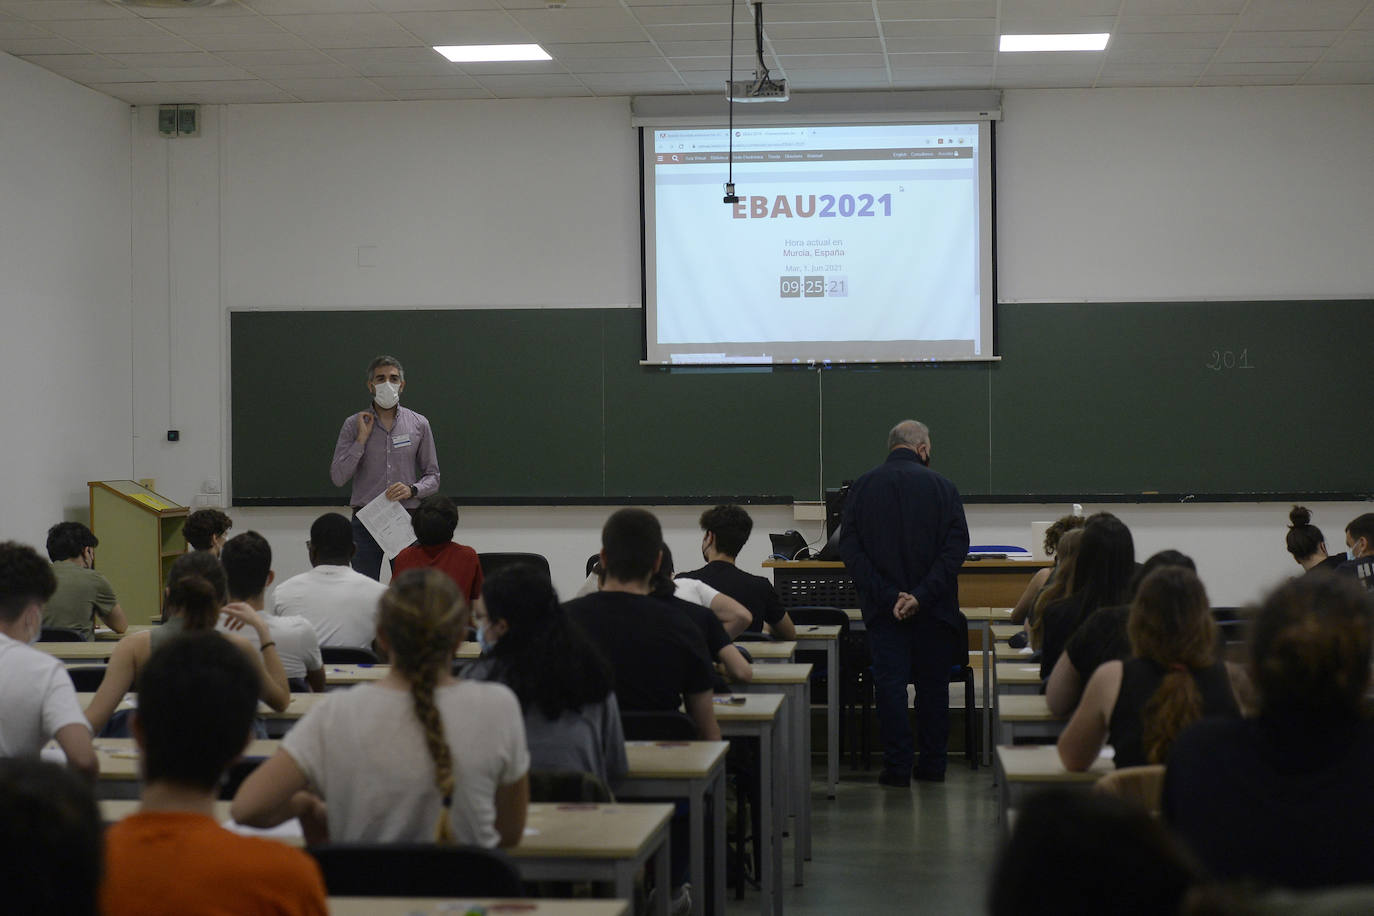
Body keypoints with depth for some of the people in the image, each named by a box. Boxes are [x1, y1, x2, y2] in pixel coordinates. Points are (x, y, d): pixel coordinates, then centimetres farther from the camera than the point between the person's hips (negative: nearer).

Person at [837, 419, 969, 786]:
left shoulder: (862, 487, 1)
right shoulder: (941, 486, -2)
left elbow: (850, 549, -6)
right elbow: (957, 546, -11)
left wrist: (888, 596, -11)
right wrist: (923, 595, -15)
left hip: (883, 608, 0)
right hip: (934, 606, 0)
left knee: (890, 683, 4)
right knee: (934, 683, 12)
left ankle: (897, 765, 1)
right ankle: (932, 763, 16)